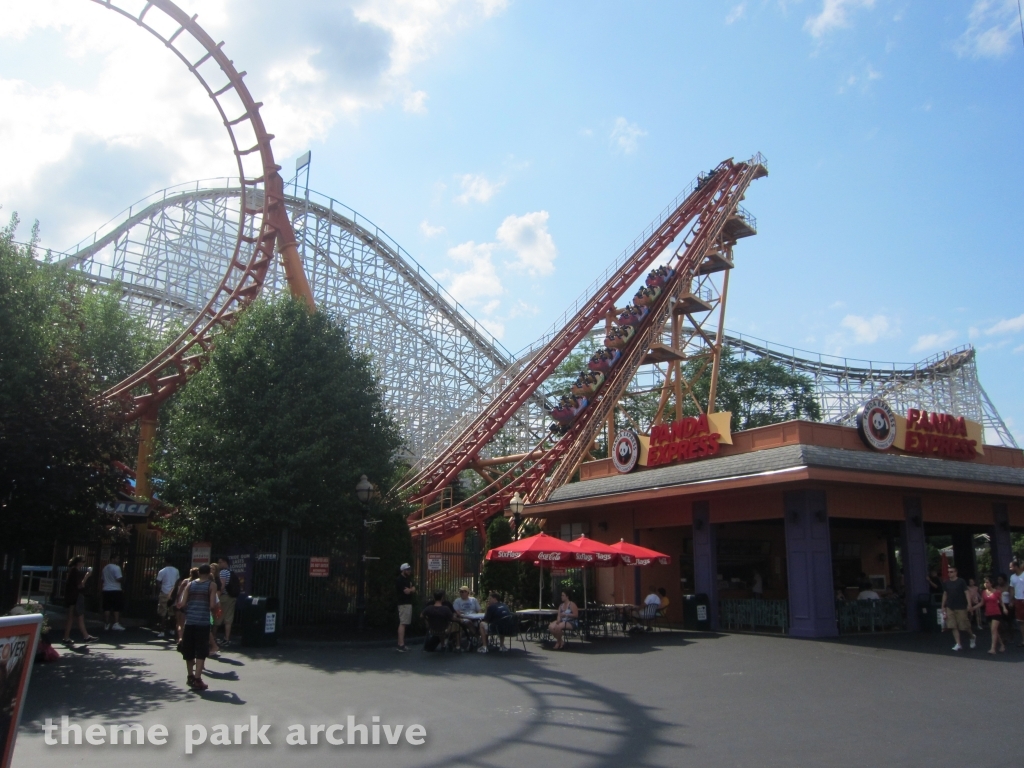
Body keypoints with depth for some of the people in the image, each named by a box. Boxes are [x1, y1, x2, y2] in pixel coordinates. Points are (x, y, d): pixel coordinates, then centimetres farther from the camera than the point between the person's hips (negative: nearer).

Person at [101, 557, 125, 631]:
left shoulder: (105, 567, 12)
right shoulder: (116, 567, -13)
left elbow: (103, 579, 22)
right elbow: (119, 579, -19)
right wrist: (123, 574, -1)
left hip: (106, 590, 7)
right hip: (115, 590, -7)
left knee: (107, 608, 8)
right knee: (117, 608, -1)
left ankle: (106, 624, 10)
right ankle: (116, 623, -6)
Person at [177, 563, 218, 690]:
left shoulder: (190, 584, 9)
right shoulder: (211, 585, 0)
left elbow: (182, 604, 1)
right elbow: (212, 605, -9)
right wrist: (214, 613, 11)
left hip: (189, 620, 4)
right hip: (203, 622, -4)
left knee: (189, 651, 16)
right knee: (201, 652, 1)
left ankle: (190, 677, 29)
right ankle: (197, 680, -5)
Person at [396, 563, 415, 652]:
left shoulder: (408, 579, 19)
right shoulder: (400, 580, -11)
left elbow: (414, 590, 15)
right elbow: (407, 591, -19)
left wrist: (410, 589, -7)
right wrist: (411, 589, 1)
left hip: (408, 603, 10)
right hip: (404, 604, -10)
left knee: (403, 624, 11)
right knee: (402, 624, -13)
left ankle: (400, 644, 15)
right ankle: (401, 645, -17)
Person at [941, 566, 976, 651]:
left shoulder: (961, 582, -6)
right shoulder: (946, 583, 6)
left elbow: (966, 593, -9)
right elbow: (945, 595, 13)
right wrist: (943, 607, 12)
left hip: (961, 607, -4)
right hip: (950, 607, 4)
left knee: (964, 625, 4)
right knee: (954, 626, 0)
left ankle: (972, 637, 34)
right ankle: (958, 644, 4)